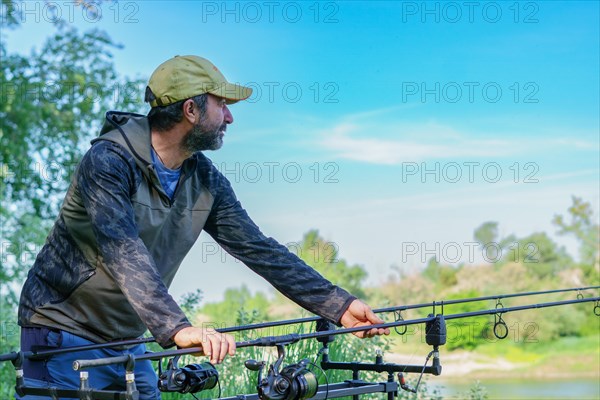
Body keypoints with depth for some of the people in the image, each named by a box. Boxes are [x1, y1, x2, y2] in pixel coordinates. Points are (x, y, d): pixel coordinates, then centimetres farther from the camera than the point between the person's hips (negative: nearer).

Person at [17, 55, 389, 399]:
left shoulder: (206, 181, 1)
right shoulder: (109, 160, -21)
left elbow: (259, 249, 1)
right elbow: (123, 251, -35)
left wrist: (338, 304, -6)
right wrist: (178, 328, -47)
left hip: (126, 343, 7)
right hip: (65, 335, -6)